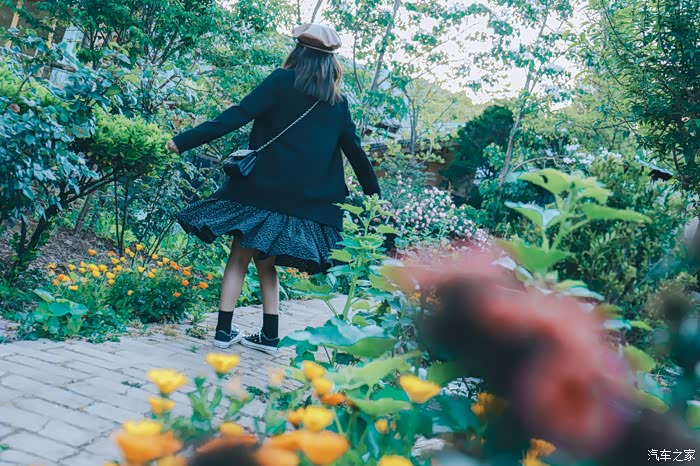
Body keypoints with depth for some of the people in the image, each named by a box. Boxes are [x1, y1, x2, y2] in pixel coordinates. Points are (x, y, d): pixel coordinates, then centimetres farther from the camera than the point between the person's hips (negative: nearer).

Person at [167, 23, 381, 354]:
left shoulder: (282, 81, -3)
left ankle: (224, 330, 5)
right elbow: (355, 150, 13)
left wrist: (185, 141, -11)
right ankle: (269, 335, 15)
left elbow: (238, 116, -12)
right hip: (305, 200, 4)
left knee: (240, 256, 8)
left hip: (262, 188, -4)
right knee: (266, 262, 16)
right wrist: (373, 192, 25)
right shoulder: (338, 102, 8)